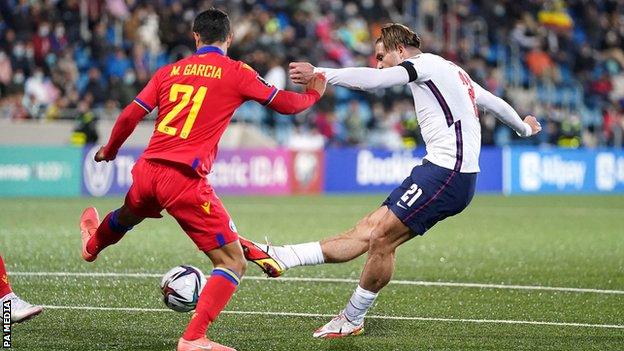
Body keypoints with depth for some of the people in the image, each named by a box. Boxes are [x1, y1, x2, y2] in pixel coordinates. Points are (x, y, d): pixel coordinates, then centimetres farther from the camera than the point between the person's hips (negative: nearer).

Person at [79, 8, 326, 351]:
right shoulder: (236, 72, -1)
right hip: (185, 181, -6)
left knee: (129, 214, 41)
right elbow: (284, 104, 5)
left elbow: (129, 116, 11)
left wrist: (109, 151, 29)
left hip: (147, 169, 6)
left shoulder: (169, 71, 11)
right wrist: (313, 93, 27)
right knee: (233, 262, -1)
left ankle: (93, 244, 73)